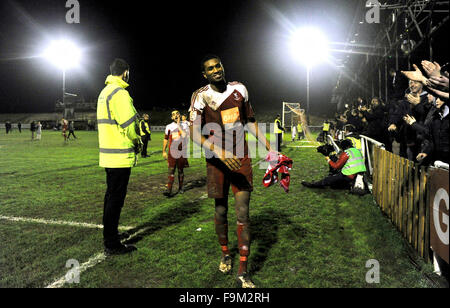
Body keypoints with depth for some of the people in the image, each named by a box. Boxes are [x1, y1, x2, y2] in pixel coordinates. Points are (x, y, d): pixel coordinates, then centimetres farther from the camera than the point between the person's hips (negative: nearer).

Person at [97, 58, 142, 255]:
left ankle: (109, 234, 33)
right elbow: (129, 124, -20)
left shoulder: (104, 92, 17)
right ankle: (112, 245, 6)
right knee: (116, 198, -3)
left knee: (111, 195, 19)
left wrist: (131, 140, 13)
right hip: (120, 156, -10)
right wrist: (137, 141, -2)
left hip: (108, 154, 10)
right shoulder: (119, 93, -15)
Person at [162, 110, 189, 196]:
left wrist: (179, 125, -13)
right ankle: (169, 190, -12)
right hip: (172, 152, 0)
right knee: (171, 171, -7)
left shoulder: (184, 126, 3)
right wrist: (164, 151, 8)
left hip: (182, 152, 0)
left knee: (181, 170, 11)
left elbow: (184, 135, -16)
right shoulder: (169, 127, 6)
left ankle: (180, 187, 26)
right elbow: (165, 139, 11)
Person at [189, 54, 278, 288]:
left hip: (241, 158, 2)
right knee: (221, 210, 10)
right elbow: (194, 133, -16)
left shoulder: (239, 89, 7)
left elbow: (250, 121, 17)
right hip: (217, 161, -2)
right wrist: (220, 153, -29)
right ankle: (225, 253, 36)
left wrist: (269, 148, 14)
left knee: (243, 213, -3)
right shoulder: (201, 96, -6)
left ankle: (243, 272, 6)